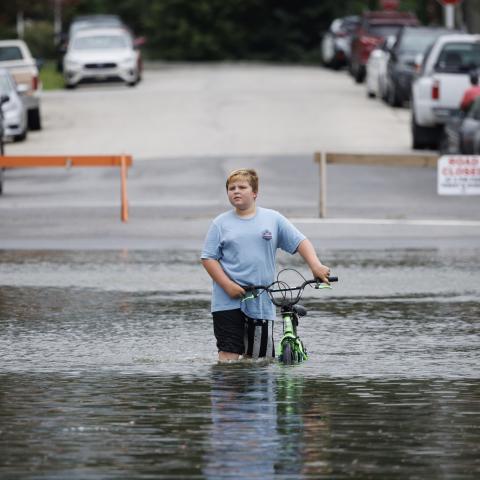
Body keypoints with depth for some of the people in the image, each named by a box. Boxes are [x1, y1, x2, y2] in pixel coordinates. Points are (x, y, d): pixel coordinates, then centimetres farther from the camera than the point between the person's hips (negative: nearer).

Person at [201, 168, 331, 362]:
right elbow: (208, 258, 1)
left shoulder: (273, 219, 7)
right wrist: (228, 285, -12)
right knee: (229, 353, -9)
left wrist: (316, 266, -13)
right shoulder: (221, 223, 4)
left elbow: (301, 242, 5)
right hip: (228, 302, -1)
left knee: (256, 356, 5)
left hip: (261, 302, 1)